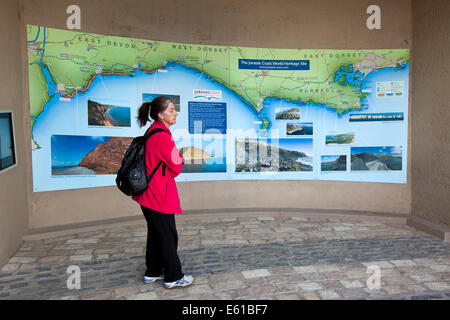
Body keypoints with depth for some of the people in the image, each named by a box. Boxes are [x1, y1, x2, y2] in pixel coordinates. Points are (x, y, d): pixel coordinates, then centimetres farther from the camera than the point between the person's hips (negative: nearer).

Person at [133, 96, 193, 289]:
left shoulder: (152, 132, 10)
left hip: (149, 193, 10)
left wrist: (176, 158, 3)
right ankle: (173, 277, 17)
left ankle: (152, 273, 33)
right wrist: (181, 159, 5)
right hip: (160, 195, -10)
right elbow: (176, 168, -15)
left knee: (155, 234, 20)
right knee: (168, 236, 3)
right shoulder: (163, 136, -21)